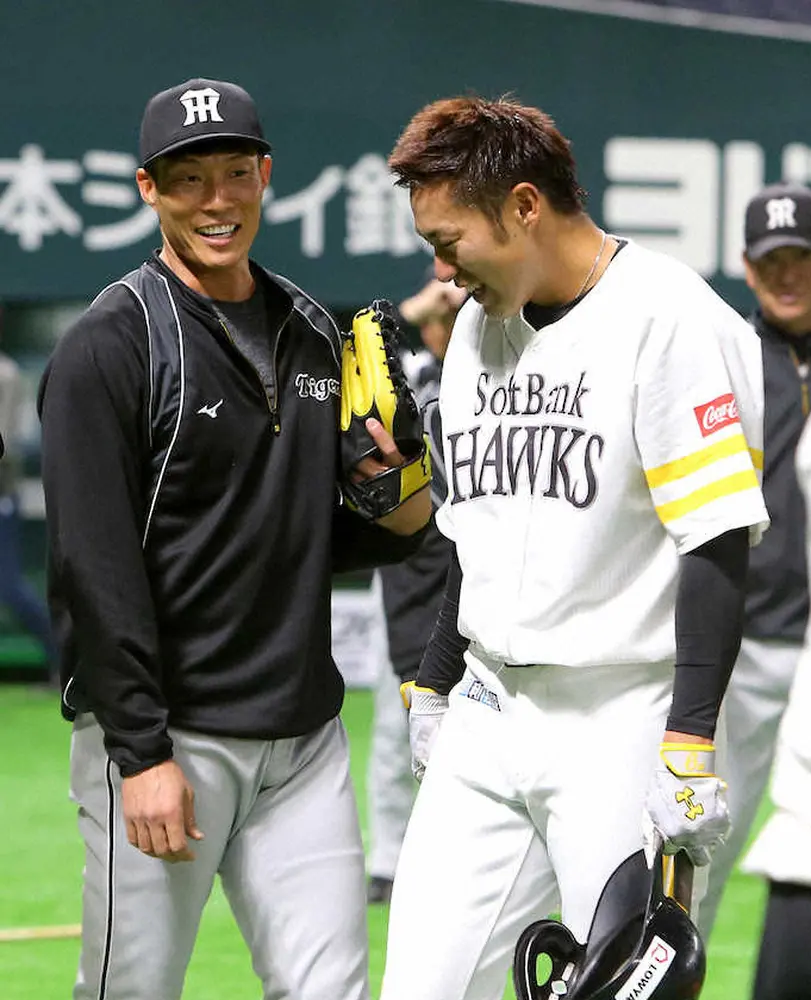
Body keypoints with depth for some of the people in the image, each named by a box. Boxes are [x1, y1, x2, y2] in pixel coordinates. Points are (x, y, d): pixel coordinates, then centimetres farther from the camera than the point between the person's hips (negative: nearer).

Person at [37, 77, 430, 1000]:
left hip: (302, 734, 6)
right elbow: (94, 564, -14)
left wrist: (405, 515, -2)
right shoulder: (110, 346, -8)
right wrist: (141, 751, -18)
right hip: (162, 737, -6)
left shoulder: (312, 335, 13)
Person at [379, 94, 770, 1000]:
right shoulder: (478, 325, 15)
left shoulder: (670, 320, -11)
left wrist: (689, 747, -20)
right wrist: (434, 685, 24)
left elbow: (717, 543, -16)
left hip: (622, 727, -7)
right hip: (485, 723, 7)